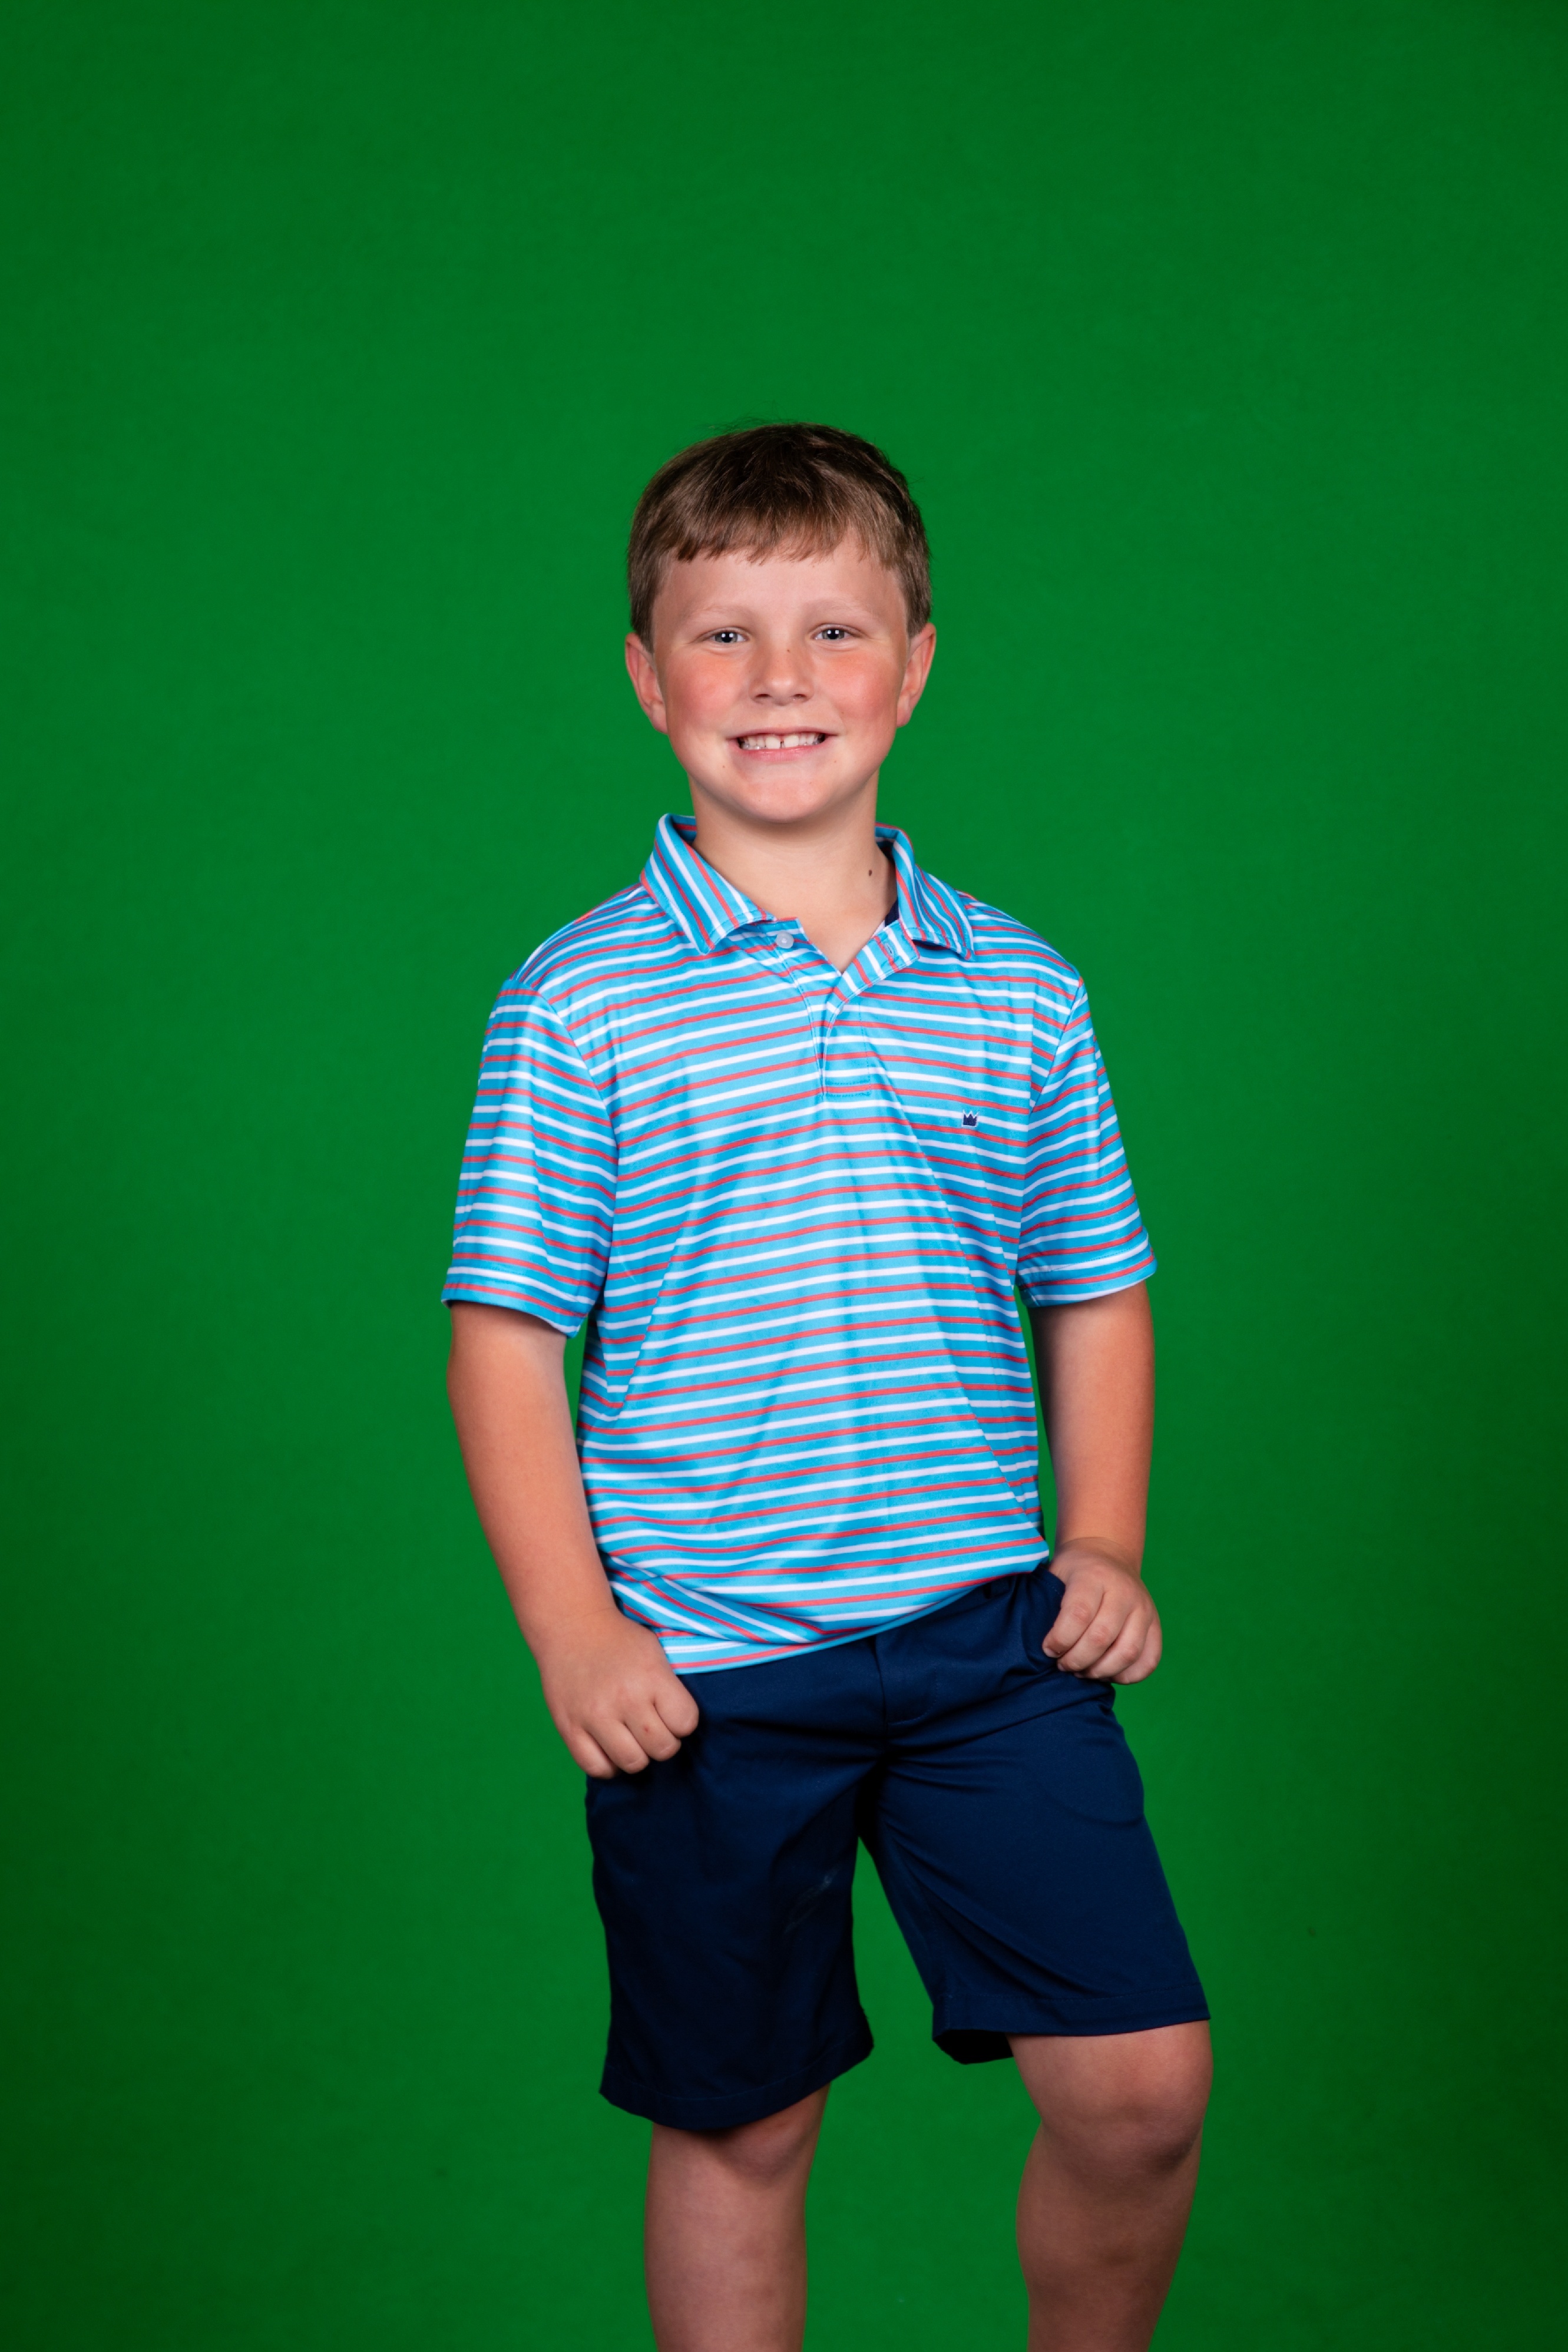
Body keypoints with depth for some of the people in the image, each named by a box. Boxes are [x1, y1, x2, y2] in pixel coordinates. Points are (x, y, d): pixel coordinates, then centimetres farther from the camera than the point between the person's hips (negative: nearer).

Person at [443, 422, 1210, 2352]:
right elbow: (505, 1332, -3)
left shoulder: (1019, 990, 6)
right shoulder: (579, 1003, -3)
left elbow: (1093, 1290, 15)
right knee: (740, 2127, 10)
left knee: (1142, 2081, -1)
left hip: (989, 1633, 3)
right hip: (703, 1668, -2)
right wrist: (571, 1628, -10)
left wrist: (1105, 1544, 4)